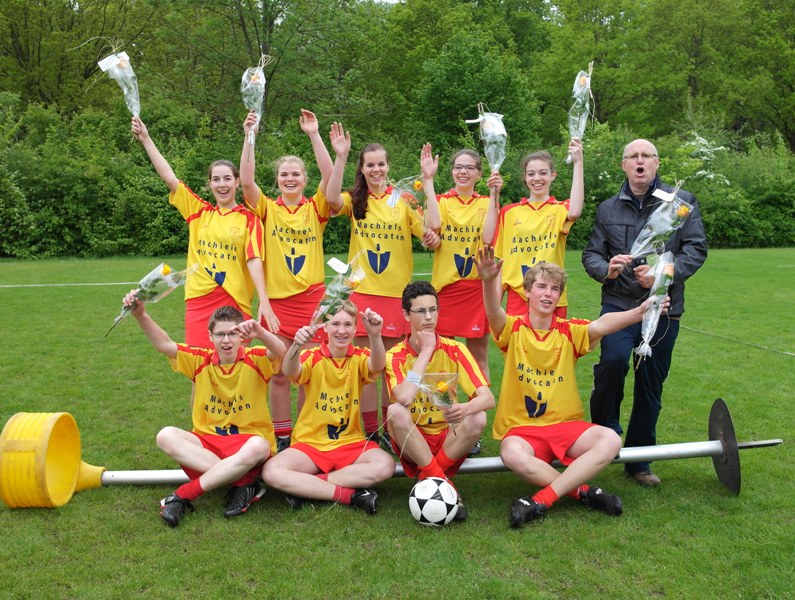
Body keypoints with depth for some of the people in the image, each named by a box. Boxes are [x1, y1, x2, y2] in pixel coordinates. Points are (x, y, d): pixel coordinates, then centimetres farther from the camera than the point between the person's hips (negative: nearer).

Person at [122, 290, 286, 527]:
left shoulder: (254, 361, -5)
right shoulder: (201, 360, 4)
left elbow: (280, 352, -27)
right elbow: (164, 345, -7)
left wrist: (260, 333, -48)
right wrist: (141, 315, -23)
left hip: (248, 440, -3)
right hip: (208, 441, 3)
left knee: (258, 447, -38)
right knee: (166, 436, -24)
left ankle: (184, 494, -27)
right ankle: (242, 482, -31)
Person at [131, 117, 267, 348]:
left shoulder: (248, 218, 0)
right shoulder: (199, 212, 10)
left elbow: (254, 260, -7)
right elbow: (169, 177, 8)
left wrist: (263, 301, -16)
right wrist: (146, 139, 6)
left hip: (235, 301, -2)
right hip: (199, 300, 3)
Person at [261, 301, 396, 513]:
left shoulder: (359, 357, 0)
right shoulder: (313, 357, -4)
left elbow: (377, 366, -25)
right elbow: (290, 372, -27)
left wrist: (375, 335, -46)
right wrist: (296, 345, -49)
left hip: (351, 442, 1)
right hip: (310, 443, -1)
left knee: (385, 465, -28)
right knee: (272, 472, -28)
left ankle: (305, 486, -18)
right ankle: (351, 494, -22)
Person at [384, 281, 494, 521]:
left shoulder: (454, 350, -3)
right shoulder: (396, 356, -7)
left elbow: (488, 398, -13)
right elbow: (405, 398, -29)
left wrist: (464, 409, -37)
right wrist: (426, 350, -20)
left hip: (448, 440, 1)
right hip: (411, 442, -1)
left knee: (478, 418, -28)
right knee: (395, 411, -32)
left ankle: (429, 478, -18)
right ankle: (443, 483, -28)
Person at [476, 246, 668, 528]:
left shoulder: (569, 331, 3)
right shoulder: (514, 329, -1)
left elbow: (601, 325, -17)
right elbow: (495, 315, -25)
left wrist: (638, 312, -38)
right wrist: (489, 281, -47)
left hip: (565, 424, 3)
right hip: (521, 428, -2)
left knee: (611, 440, -25)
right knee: (512, 453, -36)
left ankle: (541, 500, -24)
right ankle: (582, 492, -17)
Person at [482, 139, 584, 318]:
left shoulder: (560, 209, 2)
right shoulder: (510, 212, 9)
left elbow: (575, 212, -21)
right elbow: (488, 239, -1)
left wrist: (578, 163, -19)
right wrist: (494, 196, -1)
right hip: (518, 296, 1)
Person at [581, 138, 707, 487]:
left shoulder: (682, 202, 3)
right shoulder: (608, 209, 9)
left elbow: (696, 248, -3)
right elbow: (591, 254, 11)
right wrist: (606, 269, -12)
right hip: (618, 303, 0)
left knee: (651, 384, 7)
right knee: (613, 360, -27)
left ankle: (638, 460, 21)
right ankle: (603, 430, -3)